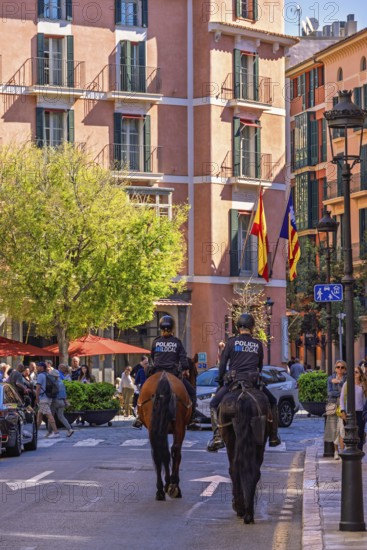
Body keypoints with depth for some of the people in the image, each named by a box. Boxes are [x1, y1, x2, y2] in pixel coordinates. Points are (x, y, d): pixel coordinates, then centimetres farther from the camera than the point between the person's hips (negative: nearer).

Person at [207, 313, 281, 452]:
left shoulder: (232, 342, 3)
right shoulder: (258, 344, 9)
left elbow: (222, 363, 1)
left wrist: (220, 381, 11)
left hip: (234, 381, -2)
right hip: (253, 381, 2)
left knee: (214, 404, 11)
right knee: (272, 402, 24)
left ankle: (217, 436, -9)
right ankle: (273, 437, 21)